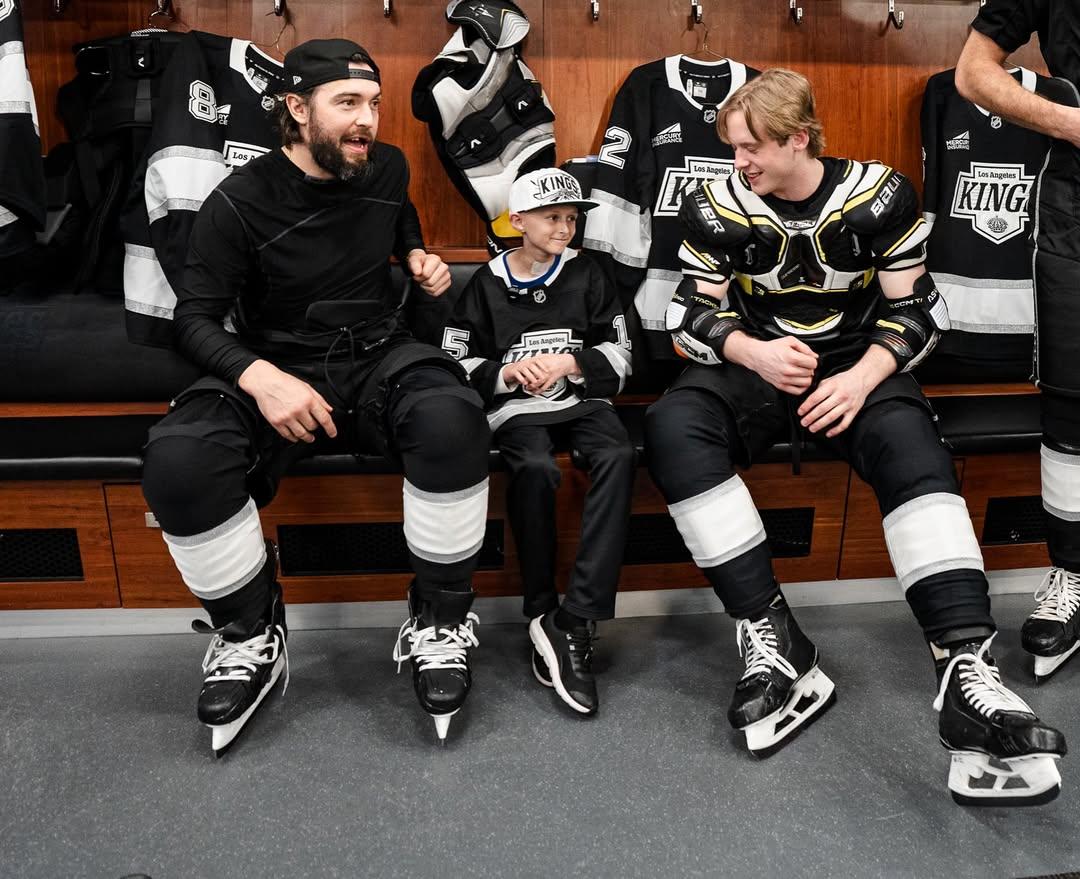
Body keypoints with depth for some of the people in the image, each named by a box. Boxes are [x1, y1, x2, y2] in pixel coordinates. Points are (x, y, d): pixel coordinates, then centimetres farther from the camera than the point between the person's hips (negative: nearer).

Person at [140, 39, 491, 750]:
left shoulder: (387, 167, 5)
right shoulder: (240, 202, -8)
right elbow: (197, 317, -7)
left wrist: (418, 255, 9)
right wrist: (260, 377, -26)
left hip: (380, 357, 2)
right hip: (279, 368, -1)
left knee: (451, 419, -35)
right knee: (178, 462, -32)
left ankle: (438, 623, -15)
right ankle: (250, 634, -5)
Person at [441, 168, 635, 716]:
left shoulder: (584, 274, 13)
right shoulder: (488, 282, 11)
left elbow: (619, 353, 10)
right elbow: (457, 363, 8)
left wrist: (570, 362, -9)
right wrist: (507, 372, -10)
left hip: (580, 399, 2)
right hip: (515, 405, -1)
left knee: (617, 457, -32)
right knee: (535, 469, -35)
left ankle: (575, 624, -33)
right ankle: (541, 617, -21)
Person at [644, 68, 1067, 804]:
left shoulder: (879, 196, -3)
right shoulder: (720, 208, -1)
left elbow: (914, 311, -1)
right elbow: (693, 315, 0)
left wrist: (863, 377, -20)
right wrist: (756, 353, -20)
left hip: (857, 366, 0)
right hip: (756, 365, 1)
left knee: (910, 443, -34)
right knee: (673, 426, -31)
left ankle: (968, 674, -39)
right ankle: (774, 644, -33)